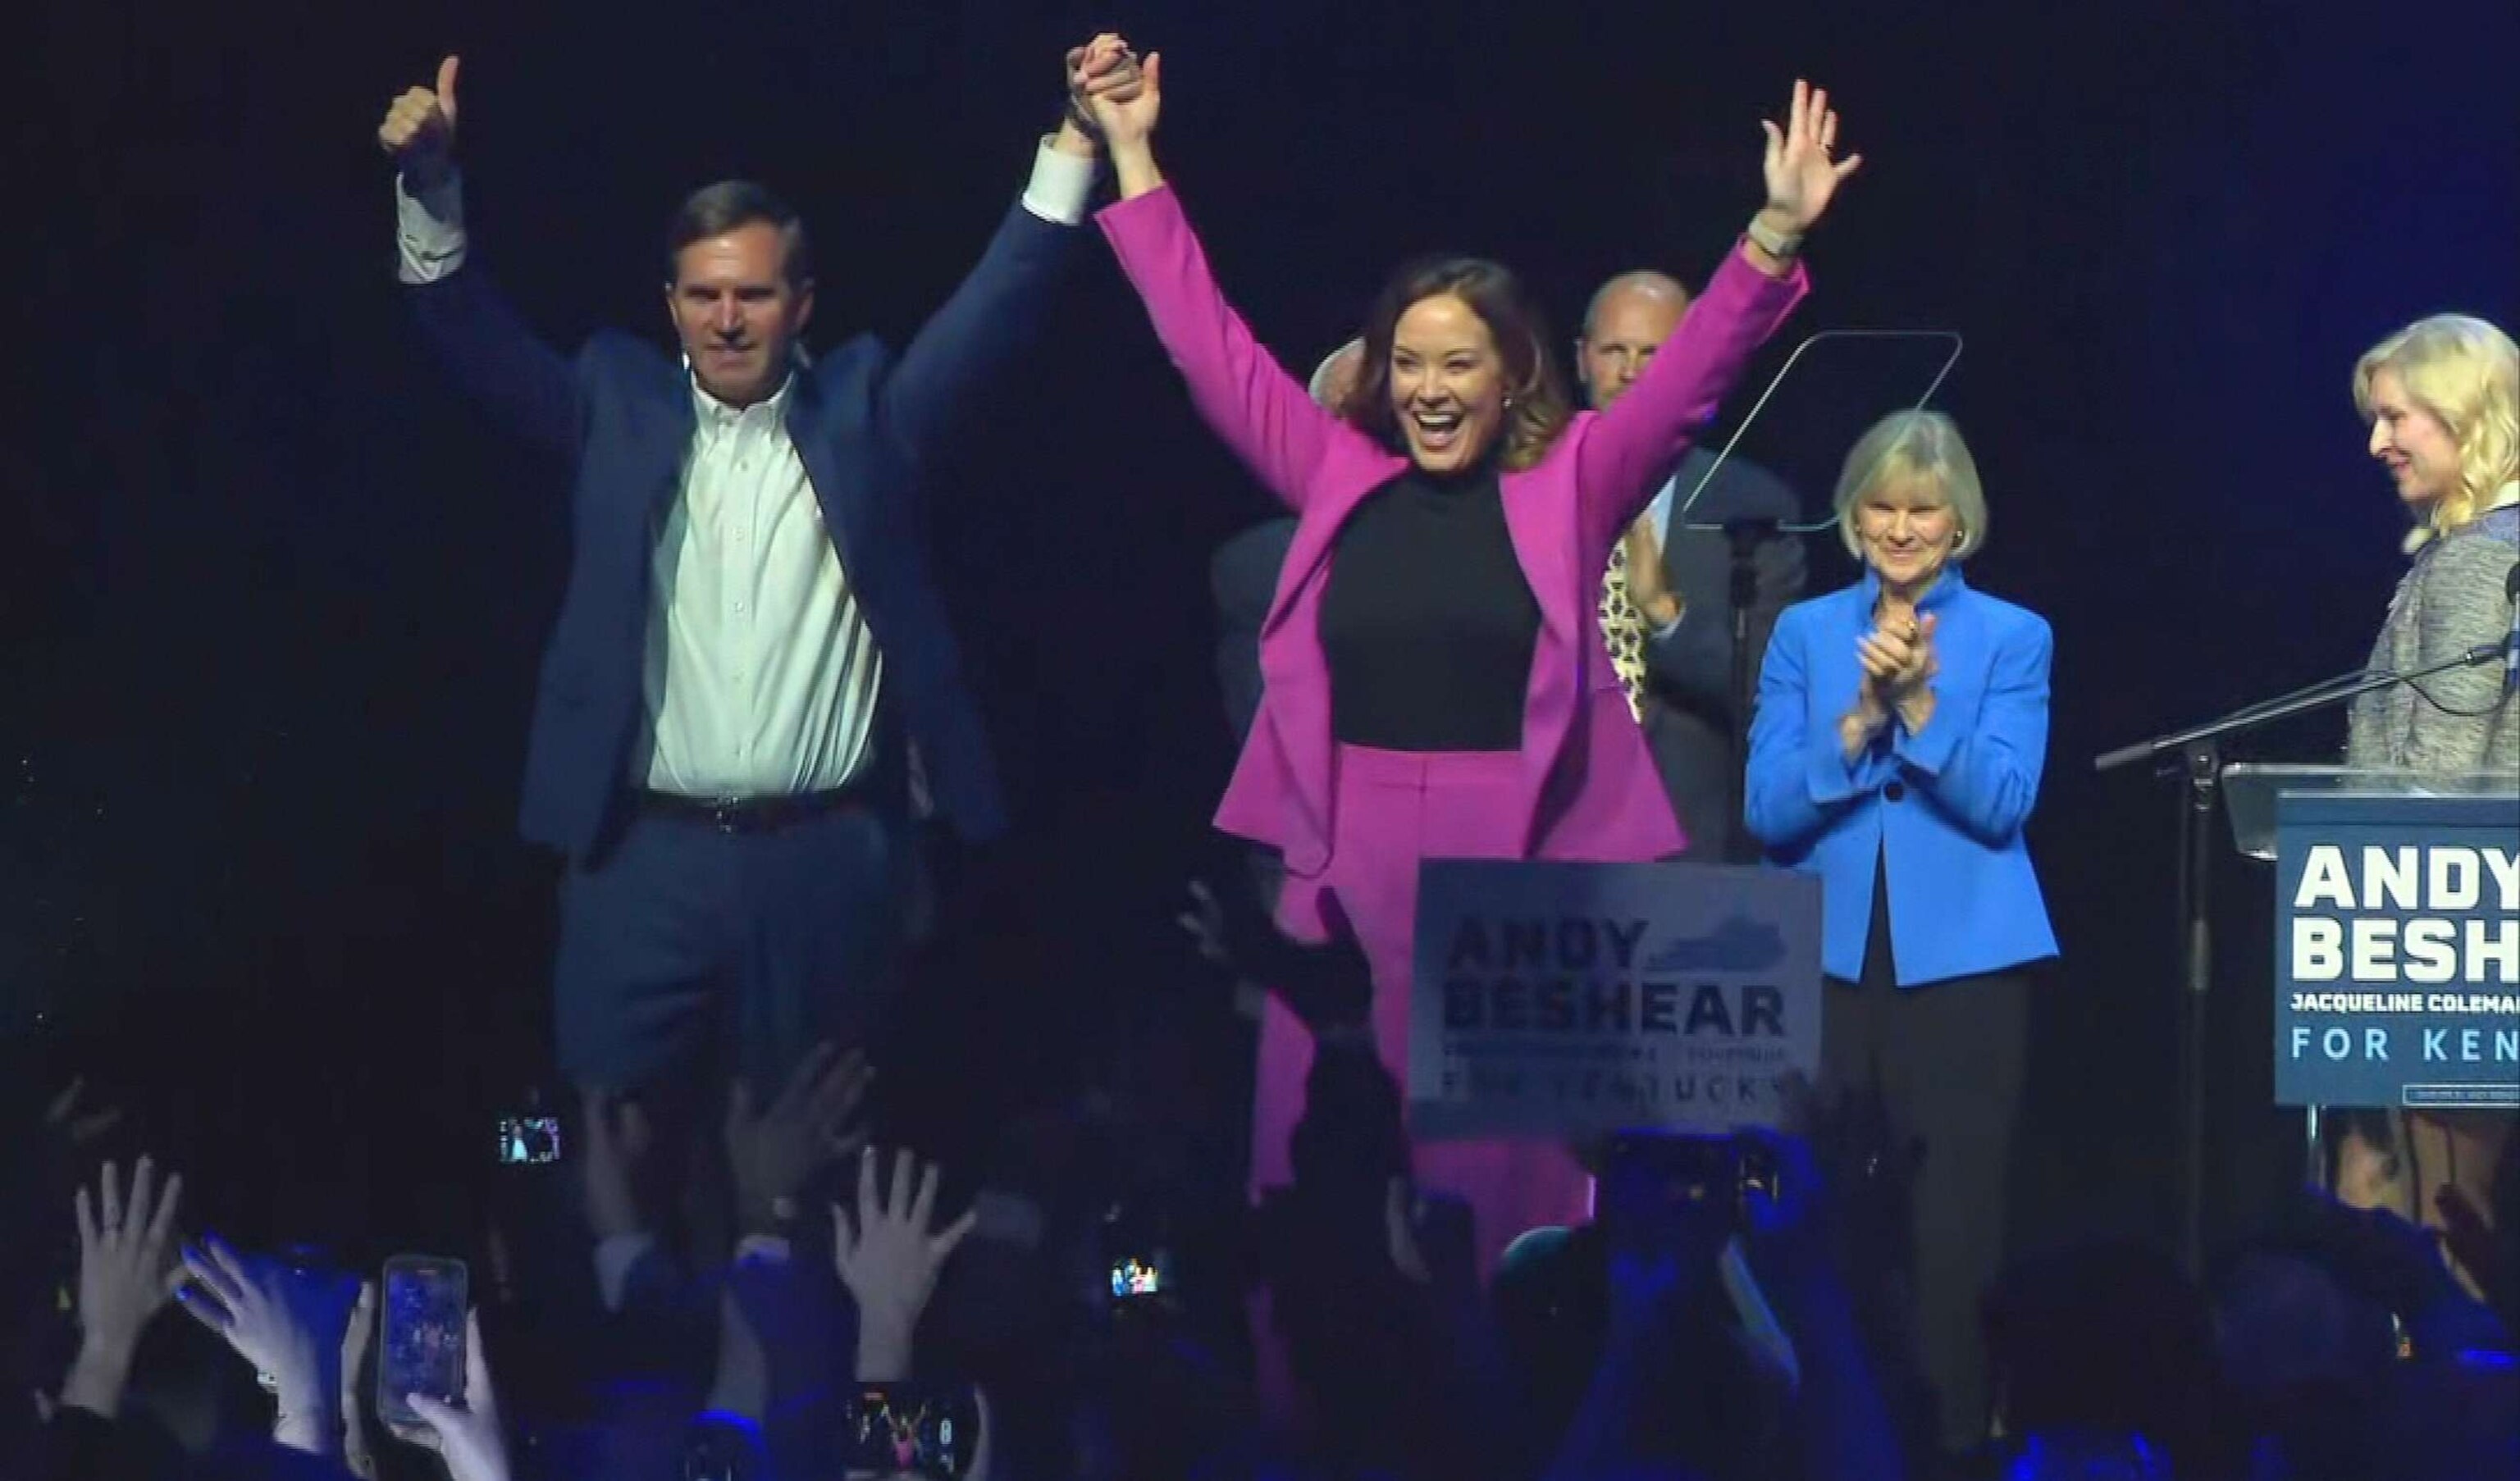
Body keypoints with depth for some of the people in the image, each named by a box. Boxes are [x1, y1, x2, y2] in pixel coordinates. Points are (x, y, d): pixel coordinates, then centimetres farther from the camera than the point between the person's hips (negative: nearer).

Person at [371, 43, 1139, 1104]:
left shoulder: (862, 411, 7)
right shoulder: (619, 408, 8)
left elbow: (998, 307, 2)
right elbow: (475, 338, 0)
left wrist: (1076, 146, -10)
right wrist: (431, 188, -17)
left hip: (824, 861, 0)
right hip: (645, 858, 0)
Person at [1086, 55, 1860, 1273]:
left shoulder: (1568, 485, 2)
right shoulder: (1337, 478, 8)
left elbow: (1693, 374, -6)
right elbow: (1208, 346, 11)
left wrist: (1775, 236, -21)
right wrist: (1133, 159, 10)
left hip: (1517, 873, -2)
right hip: (1348, 873, 2)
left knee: (1503, 1175, 3)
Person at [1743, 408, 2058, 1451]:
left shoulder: (2013, 638, 2)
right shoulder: (1806, 632, 8)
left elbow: (2000, 805, -9)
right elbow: (1768, 812, -1)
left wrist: (1918, 704, -20)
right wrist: (1860, 717, -15)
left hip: (1963, 961, -2)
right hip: (1832, 959, 2)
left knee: (1954, 1215, -3)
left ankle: (1952, 1435, 1)